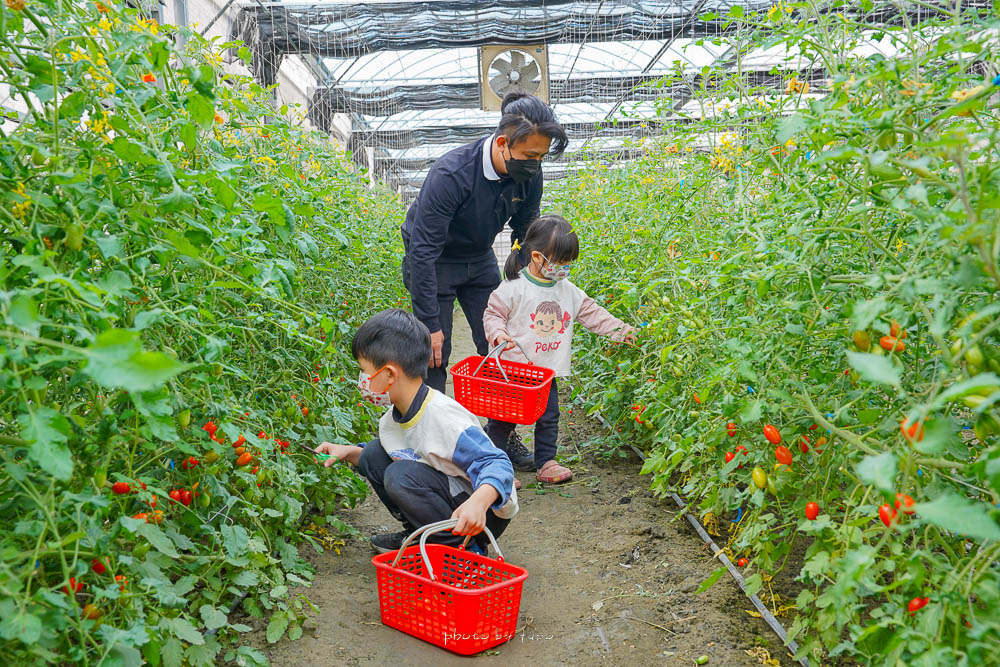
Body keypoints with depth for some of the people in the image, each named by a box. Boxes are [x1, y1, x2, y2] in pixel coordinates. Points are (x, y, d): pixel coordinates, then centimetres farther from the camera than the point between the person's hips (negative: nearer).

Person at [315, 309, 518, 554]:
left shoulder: (443, 418, -28)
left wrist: (478, 502, -49)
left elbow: (497, 465, -30)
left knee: (402, 476, -29)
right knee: (374, 453, 1)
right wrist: (349, 452, 5)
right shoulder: (395, 415, 0)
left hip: (488, 513, -9)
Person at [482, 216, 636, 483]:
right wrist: (498, 333, -25)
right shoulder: (514, 288, -12)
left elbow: (591, 313, 9)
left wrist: (620, 330, 2)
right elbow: (492, 314, -5)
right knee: (503, 419, 3)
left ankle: (545, 462, 26)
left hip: (547, 371, 5)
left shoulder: (568, 290, 5)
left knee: (549, 417, 11)